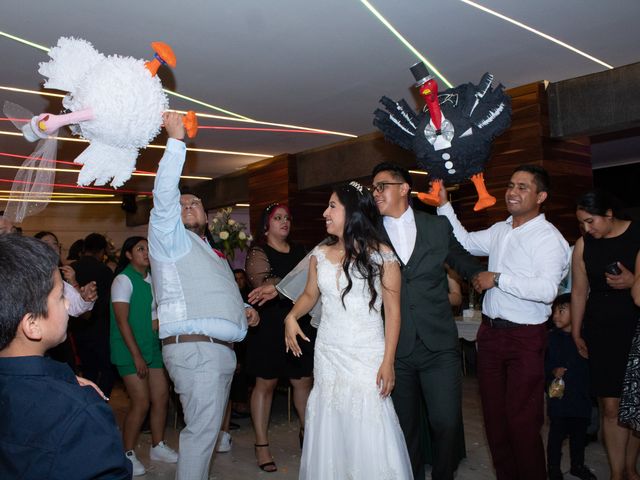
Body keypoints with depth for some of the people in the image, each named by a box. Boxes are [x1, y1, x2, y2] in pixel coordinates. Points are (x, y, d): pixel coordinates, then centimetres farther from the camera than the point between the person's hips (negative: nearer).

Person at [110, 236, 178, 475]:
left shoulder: (152, 279, 8)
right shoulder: (123, 280, -10)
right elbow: (122, 321, -15)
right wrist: (136, 355, -17)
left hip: (153, 347, 6)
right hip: (130, 350, -6)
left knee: (161, 396, 7)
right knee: (141, 402, -6)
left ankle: (158, 446, 24)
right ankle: (127, 454, 12)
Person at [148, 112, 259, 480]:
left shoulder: (215, 254, 24)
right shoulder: (169, 236, 2)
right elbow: (164, 194, -13)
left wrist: (245, 309, 14)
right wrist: (176, 140, -17)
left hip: (222, 349, 8)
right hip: (195, 348, -8)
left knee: (207, 427, 14)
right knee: (203, 429, -8)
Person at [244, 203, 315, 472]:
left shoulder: (299, 251, 14)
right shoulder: (258, 253, -3)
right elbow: (264, 283, -17)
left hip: (300, 324, 5)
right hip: (269, 326, -5)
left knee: (304, 380, 10)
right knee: (266, 383, 3)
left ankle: (306, 430, 30)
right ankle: (261, 445, 13)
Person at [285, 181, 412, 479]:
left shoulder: (381, 255, -5)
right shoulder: (320, 255, 7)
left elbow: (392, 311, -5)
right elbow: (310, 294, 20)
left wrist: (388, 361, -10)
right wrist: (292, 316, 0)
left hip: (368, 357, -4)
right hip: (328, 355, 4)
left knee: (370, 436, -2)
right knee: (329, 436, 9)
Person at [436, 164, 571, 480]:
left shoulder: (549, 238, -13)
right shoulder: (499, 231, 10)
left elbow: (547, 289, -26)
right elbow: (465, 242, 21)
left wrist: (498, 279, -20)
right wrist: (444, 204, 13)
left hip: (525, 339, -7)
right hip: (490, 332, 7)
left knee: (522, 421, 1)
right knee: (493, 415, 17)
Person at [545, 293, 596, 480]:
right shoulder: (550, 338, -3)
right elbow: (542, 363, 0)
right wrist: (553, 371, -17)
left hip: (581, 396, 2)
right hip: (558, 396, -2)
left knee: (579, 433, 16)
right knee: (557, 433, 2)